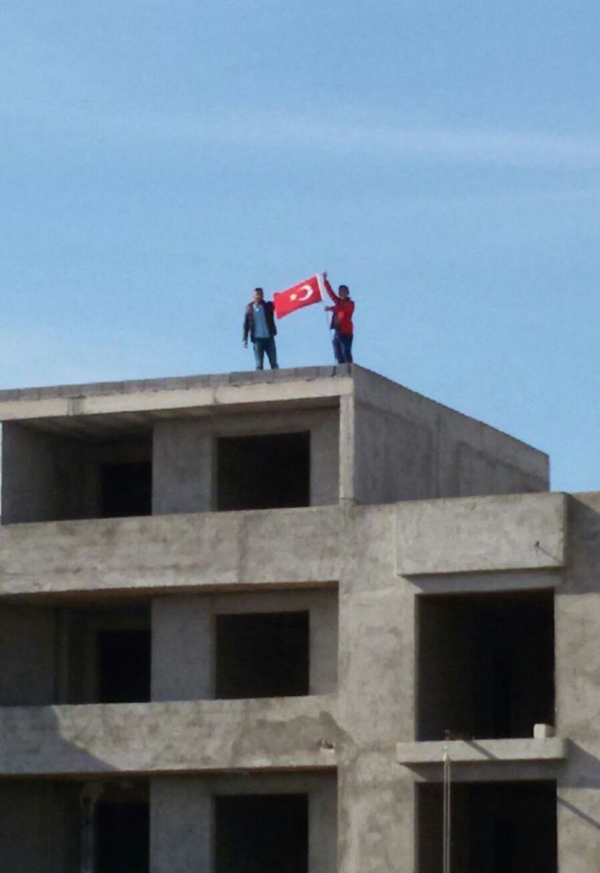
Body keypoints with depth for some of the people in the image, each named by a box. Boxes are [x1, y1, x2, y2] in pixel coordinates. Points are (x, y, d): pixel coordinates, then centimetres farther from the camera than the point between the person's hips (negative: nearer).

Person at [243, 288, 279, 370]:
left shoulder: (268, 306, 4)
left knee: (274, 363, 2)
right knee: (259, 364, -1)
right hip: (257, 339, -1)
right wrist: (245, 339, 2)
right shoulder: (250, 309, 3)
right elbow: (246, 325, 5)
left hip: (269, 338, 1)